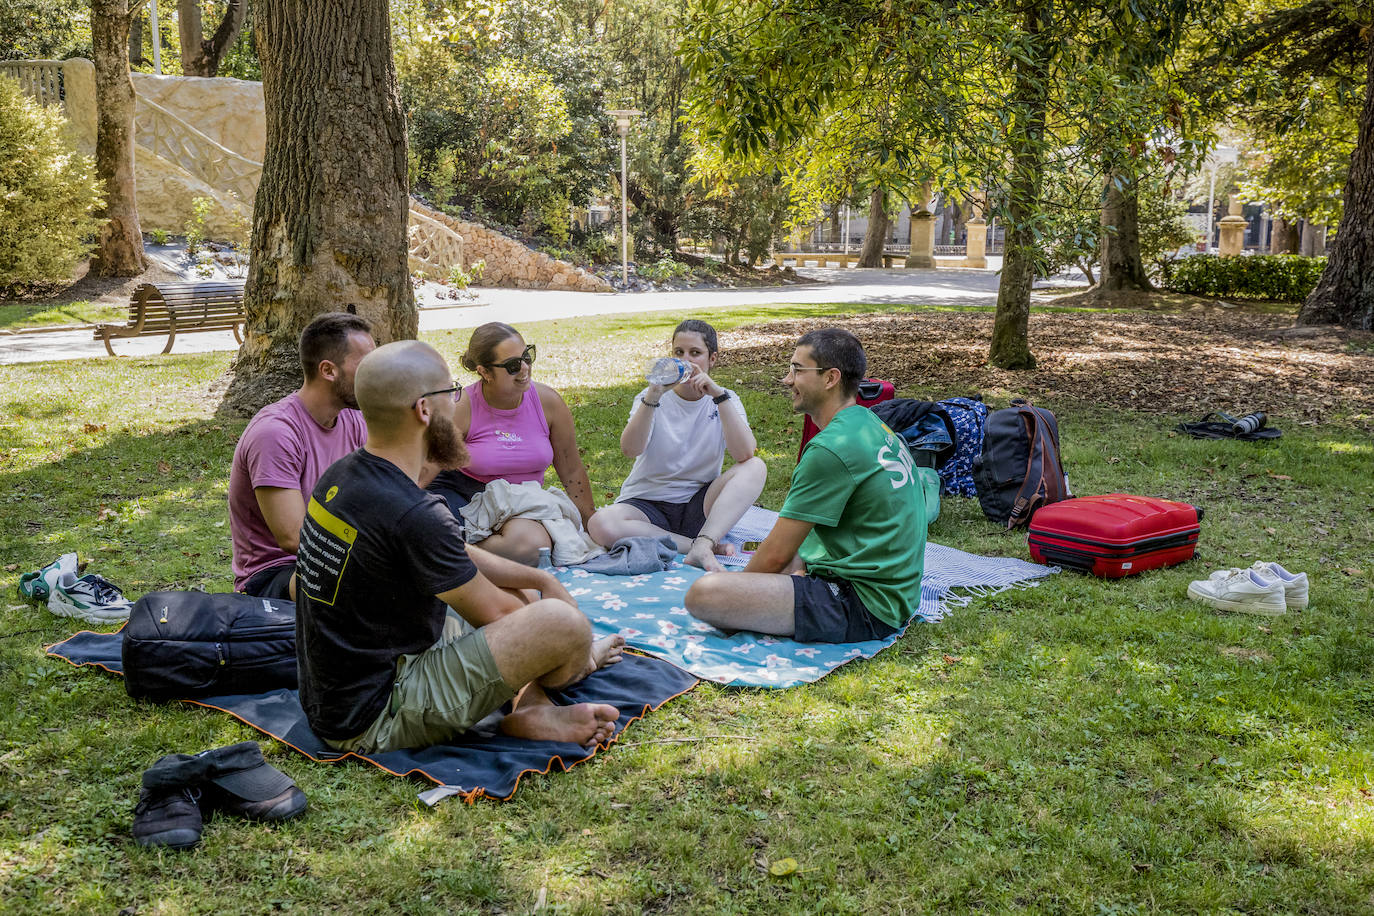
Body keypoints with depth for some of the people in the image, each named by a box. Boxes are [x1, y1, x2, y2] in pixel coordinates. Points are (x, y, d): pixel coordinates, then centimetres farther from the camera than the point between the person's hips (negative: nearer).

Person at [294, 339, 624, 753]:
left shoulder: (340, 476, 2)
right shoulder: (413, 516, -27)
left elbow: (460, 558, 15)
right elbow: (493, 614, -12)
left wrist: (542, 579, 13)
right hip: (375, 722, -10)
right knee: (564, 624, -20)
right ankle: (532, 707, 12)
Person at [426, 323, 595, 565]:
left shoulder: (548, 402, -5)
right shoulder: (461, 408, -13)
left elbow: (572, 472, 5)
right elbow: (423, 470, -10)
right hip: (461, 495, -2)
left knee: (532, 543, -35)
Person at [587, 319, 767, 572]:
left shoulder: (724, 400, 3)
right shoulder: (651, 398, -1)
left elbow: (745, 454, -17)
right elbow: (630, 450, -21)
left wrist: (719, 395, -22)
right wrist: (653, 395, -32)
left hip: (700, 505, 1)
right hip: (648, 502, -1)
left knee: (756, 466, -23)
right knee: (600, 525, -32)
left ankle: (703, 545, -34)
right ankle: (707, 546, -26)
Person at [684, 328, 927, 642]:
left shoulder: (831, 448, -19)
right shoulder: (873, 426, 12)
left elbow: (777, 555, -14)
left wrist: (736, 590, 3)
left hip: (865, 608, -11)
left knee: (703, 594, -25)